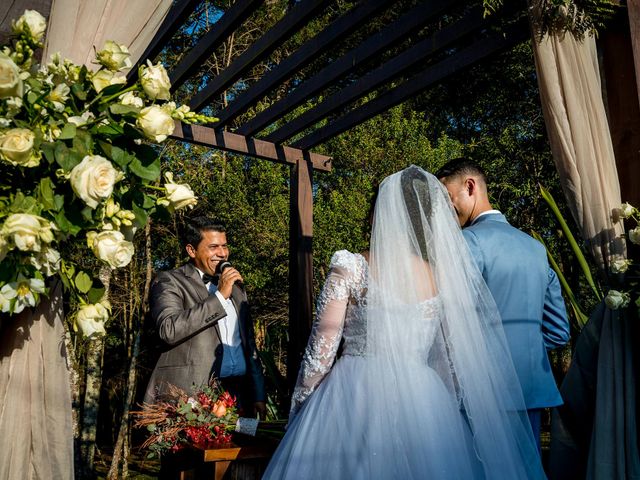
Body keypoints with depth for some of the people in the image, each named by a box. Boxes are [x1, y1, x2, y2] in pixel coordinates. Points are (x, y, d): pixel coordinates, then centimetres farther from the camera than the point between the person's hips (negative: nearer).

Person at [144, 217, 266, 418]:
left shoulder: (235, 286, 17)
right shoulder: (169, 281, -2)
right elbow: (169, 330, -20)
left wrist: (258, 395, 16)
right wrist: (220, 295, -17)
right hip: (190, 395, -5)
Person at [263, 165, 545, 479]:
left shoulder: (350, 267, -8)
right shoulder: (445, 277, 2)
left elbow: (322, 347, -8)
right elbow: (459, 360, 6)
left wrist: (299, 404, 5)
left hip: (354, 398, -3)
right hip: (424, 404, 3)